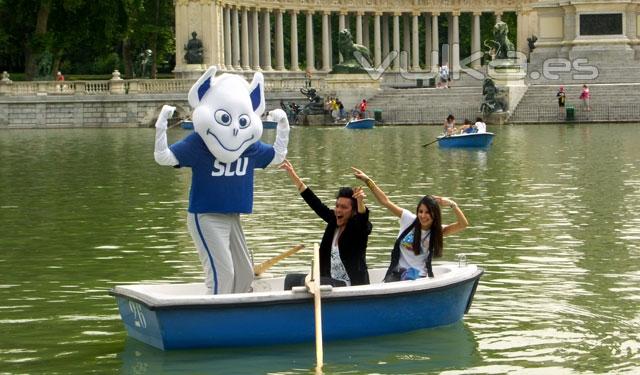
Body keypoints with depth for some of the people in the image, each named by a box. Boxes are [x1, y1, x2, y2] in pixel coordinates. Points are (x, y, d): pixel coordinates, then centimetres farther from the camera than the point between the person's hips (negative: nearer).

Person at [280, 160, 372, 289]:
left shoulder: (359, 226, -10)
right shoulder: (334, 221, 8)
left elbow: (362, 217, -33)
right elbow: (315, 203, 9)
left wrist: (360, 201, -56)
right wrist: (293, 175, 8)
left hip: (351, 286, -8)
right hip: (331, 280, 8)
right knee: (291, 278, -1)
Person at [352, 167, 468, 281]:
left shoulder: (437, 231, 1)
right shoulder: (409, 219, 1)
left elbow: (463, 224, -11)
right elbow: (385, 201, -1)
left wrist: (452, 205, -22)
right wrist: (368, 180, -7)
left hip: (418, 276, 0)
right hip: (396, 272, 0)